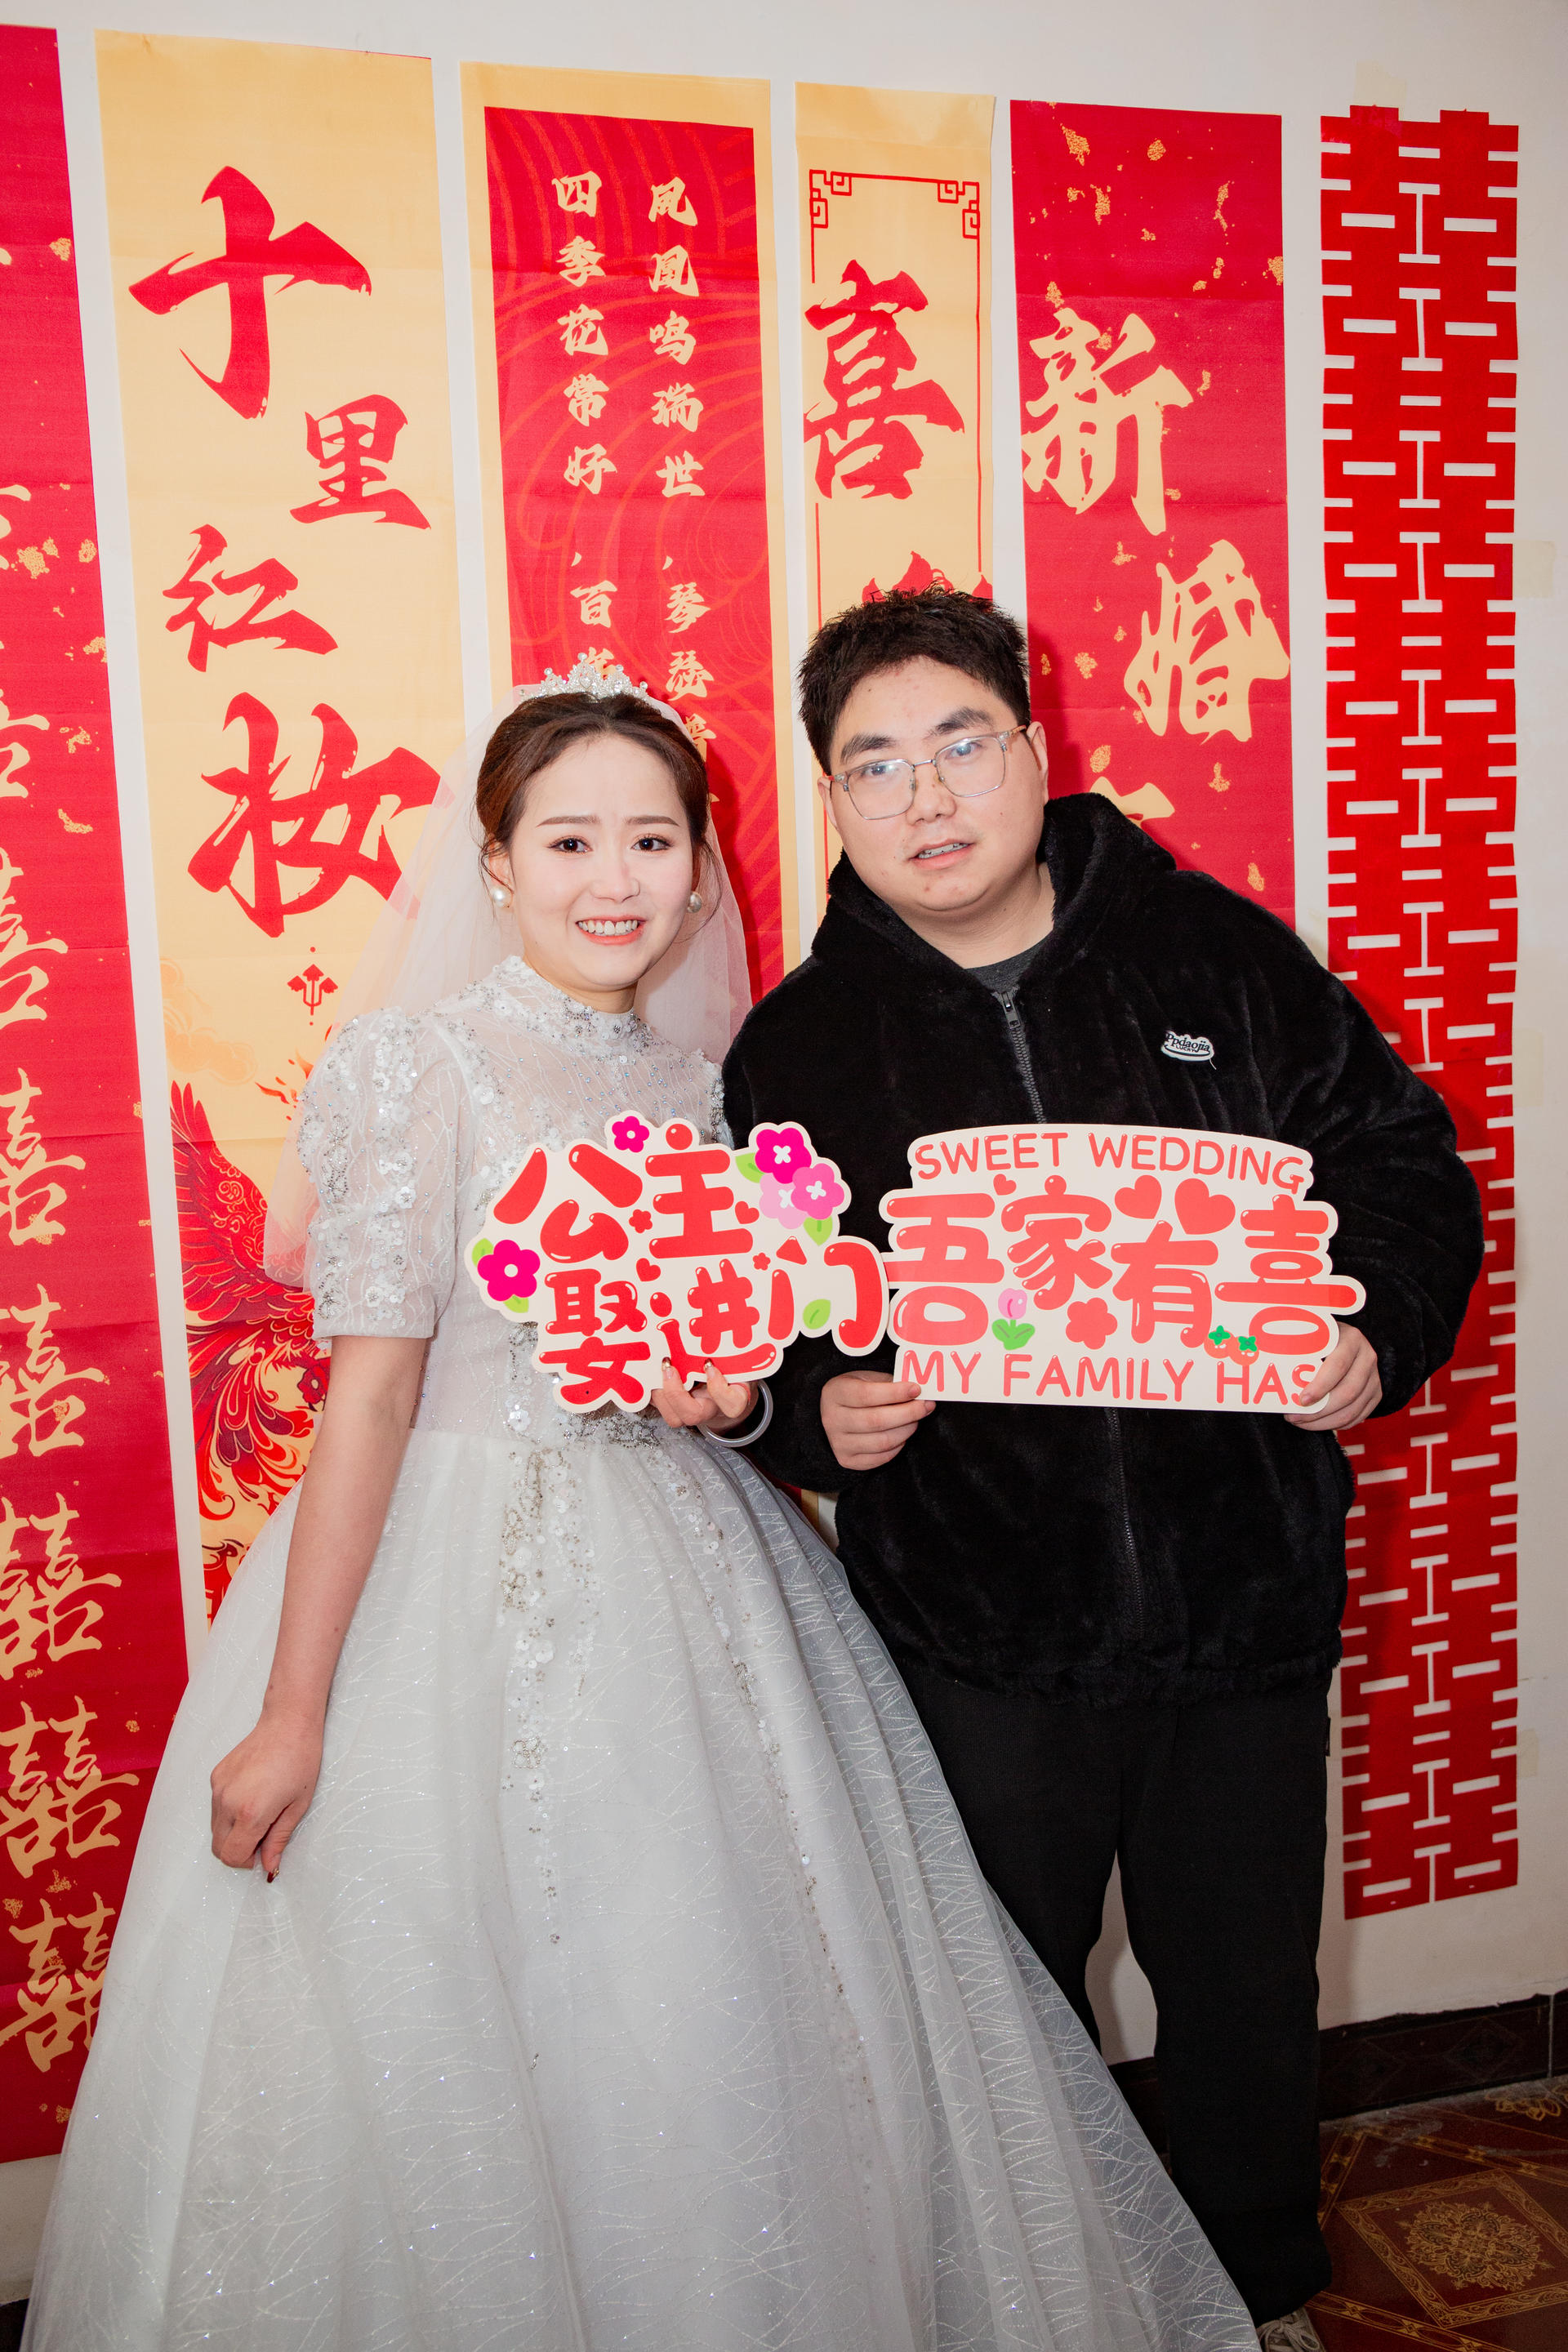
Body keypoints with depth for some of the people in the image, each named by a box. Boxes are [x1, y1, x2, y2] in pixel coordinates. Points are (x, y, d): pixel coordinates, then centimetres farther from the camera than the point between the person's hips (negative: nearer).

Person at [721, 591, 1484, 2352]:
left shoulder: (1221, 956, -2)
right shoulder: (796, 1047, -1)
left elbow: (1408, 1172, 4)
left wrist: (1378, 1339, -14)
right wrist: (816, 1413, -17)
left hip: (1244, 1593, 1)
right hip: (975, 1625, 0)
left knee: (1246, 1977, 20)